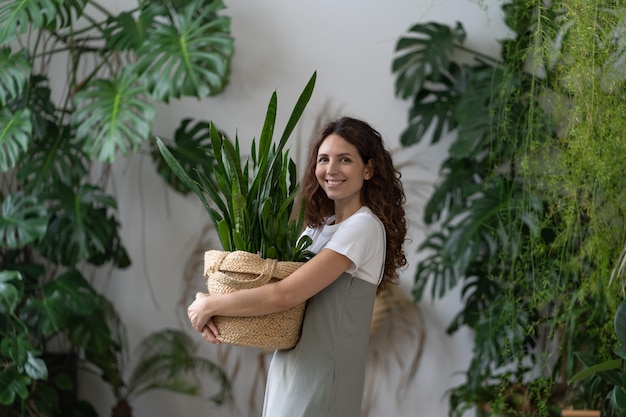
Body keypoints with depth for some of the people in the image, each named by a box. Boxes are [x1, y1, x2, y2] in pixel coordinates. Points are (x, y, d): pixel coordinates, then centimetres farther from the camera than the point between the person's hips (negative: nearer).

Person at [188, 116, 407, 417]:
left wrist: (208, 306, -11)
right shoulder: (320, 225, 12)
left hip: (319, 378, -8)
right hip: (289, 371, 8)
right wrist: (212, 312, -8)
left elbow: (285, 294, -21)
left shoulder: (363, 226, -15)